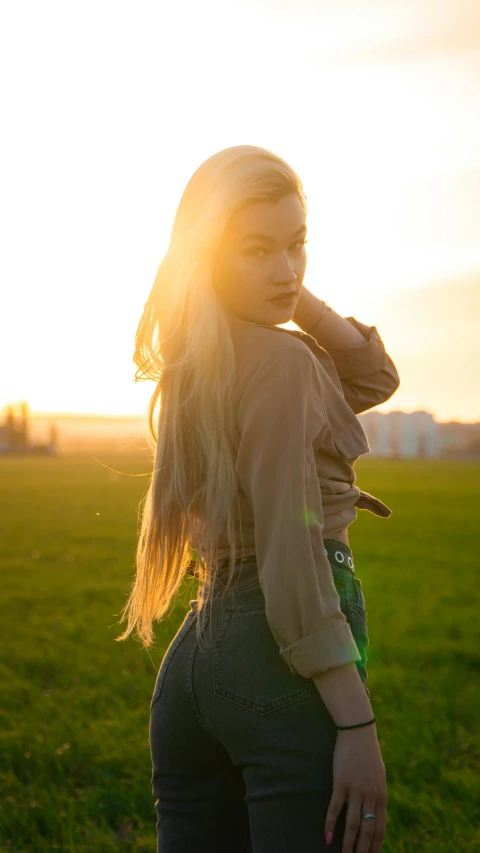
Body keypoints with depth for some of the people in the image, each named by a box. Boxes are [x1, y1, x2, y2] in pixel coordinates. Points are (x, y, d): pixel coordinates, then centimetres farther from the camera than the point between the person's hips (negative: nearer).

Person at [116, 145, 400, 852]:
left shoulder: (193, 363, 12)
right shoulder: (280, 358, -13)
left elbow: (376, 377, 17)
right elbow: (291, 551, -19)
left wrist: (300, 299, 5)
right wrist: (358, 724, -19)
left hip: (195, 653, 9)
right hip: (282, 661, -9)